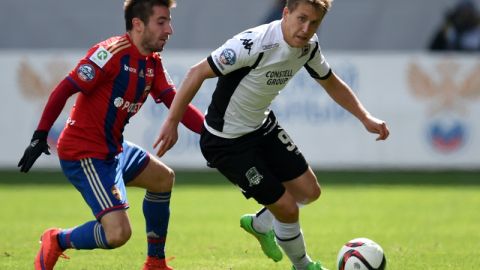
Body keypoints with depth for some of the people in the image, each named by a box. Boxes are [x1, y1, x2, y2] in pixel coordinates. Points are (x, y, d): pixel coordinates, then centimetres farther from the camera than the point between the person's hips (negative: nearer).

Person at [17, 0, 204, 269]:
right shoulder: (113, 53, -20)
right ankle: (56, 241, 6)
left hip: (114, 148, 10)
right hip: (85, 154, -10)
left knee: (163, 178, 26)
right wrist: (40, 135, -22)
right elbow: (65, 90, -20)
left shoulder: (153, 64, 7)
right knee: (118, 233, -20)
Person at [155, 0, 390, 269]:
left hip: (263, 126, 8)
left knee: (309, 191, 9)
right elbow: (198, 73, -27)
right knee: (287, 208, -4)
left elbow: (332, 83, 11)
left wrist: (366, 118, 3)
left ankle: (259, 225, 38)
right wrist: (172, 121, -27)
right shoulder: (253, 44, -32)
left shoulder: (308, 46, -8)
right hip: (227, 141, -8)